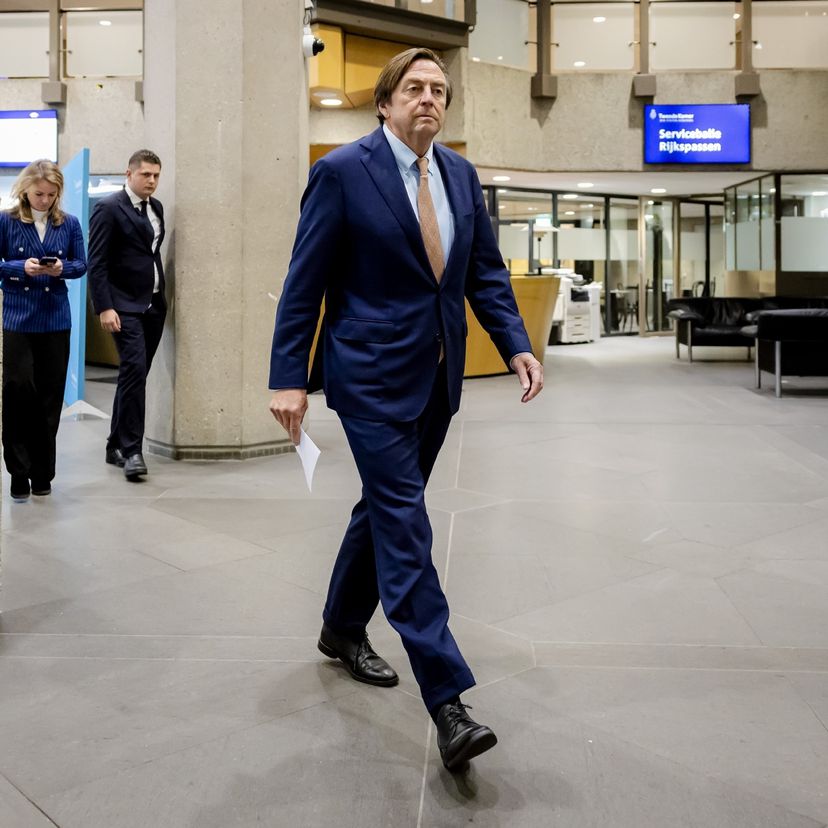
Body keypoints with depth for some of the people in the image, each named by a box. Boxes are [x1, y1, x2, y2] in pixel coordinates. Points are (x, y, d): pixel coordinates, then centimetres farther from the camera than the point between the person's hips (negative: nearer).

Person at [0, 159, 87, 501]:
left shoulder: (69, 223, 6)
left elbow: (81, 264, 8)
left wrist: (62, 268, -13)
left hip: (56, 320, 2)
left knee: (50, 396, 6)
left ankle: (42, 473, 17)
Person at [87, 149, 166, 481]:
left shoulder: (156, 207, 13)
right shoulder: (108, 209, -7)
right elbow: (96, 263, -11)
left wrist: (162, 295, 13)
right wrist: (105, 308, -18)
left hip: (154, 305, 7)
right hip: (125, 306, -7)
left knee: (135, 374, 9)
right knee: (134, 370, -15)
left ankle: (117, 446, 19)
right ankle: (131, 450, -10)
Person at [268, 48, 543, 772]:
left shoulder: (460, 174, 10)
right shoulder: (343, 171, -7)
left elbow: (486, 273, 11)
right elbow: (304, 283, -9)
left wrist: (517, 346, -4)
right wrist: (289, 378, -13)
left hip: (437, 379, 7)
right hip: (373, 378, -6)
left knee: (385, 506, 17)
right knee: (405, 524, -8)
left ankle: (342, 629, 39)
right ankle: (448, 701, -6)